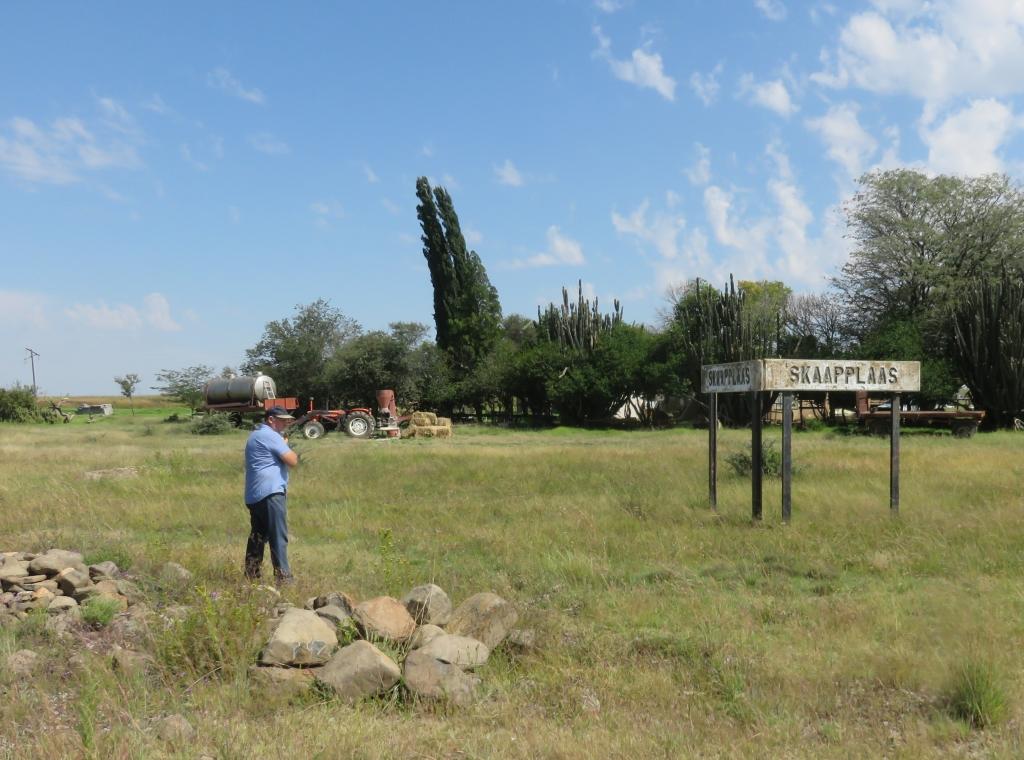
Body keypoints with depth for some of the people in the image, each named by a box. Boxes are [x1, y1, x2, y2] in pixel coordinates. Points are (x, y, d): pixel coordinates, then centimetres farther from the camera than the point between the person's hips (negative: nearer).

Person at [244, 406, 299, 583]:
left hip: (254, 495, 10)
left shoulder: (255, 435, 23)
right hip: (270, 493, -10)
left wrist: (283, 443, 15)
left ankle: (251, 578, 16)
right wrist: (286, 445, 5)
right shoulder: (271, 436, -9)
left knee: (257, 536, 13)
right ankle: (283, 579, -14)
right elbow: (292, 461, -12)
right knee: (278, 537, -11)